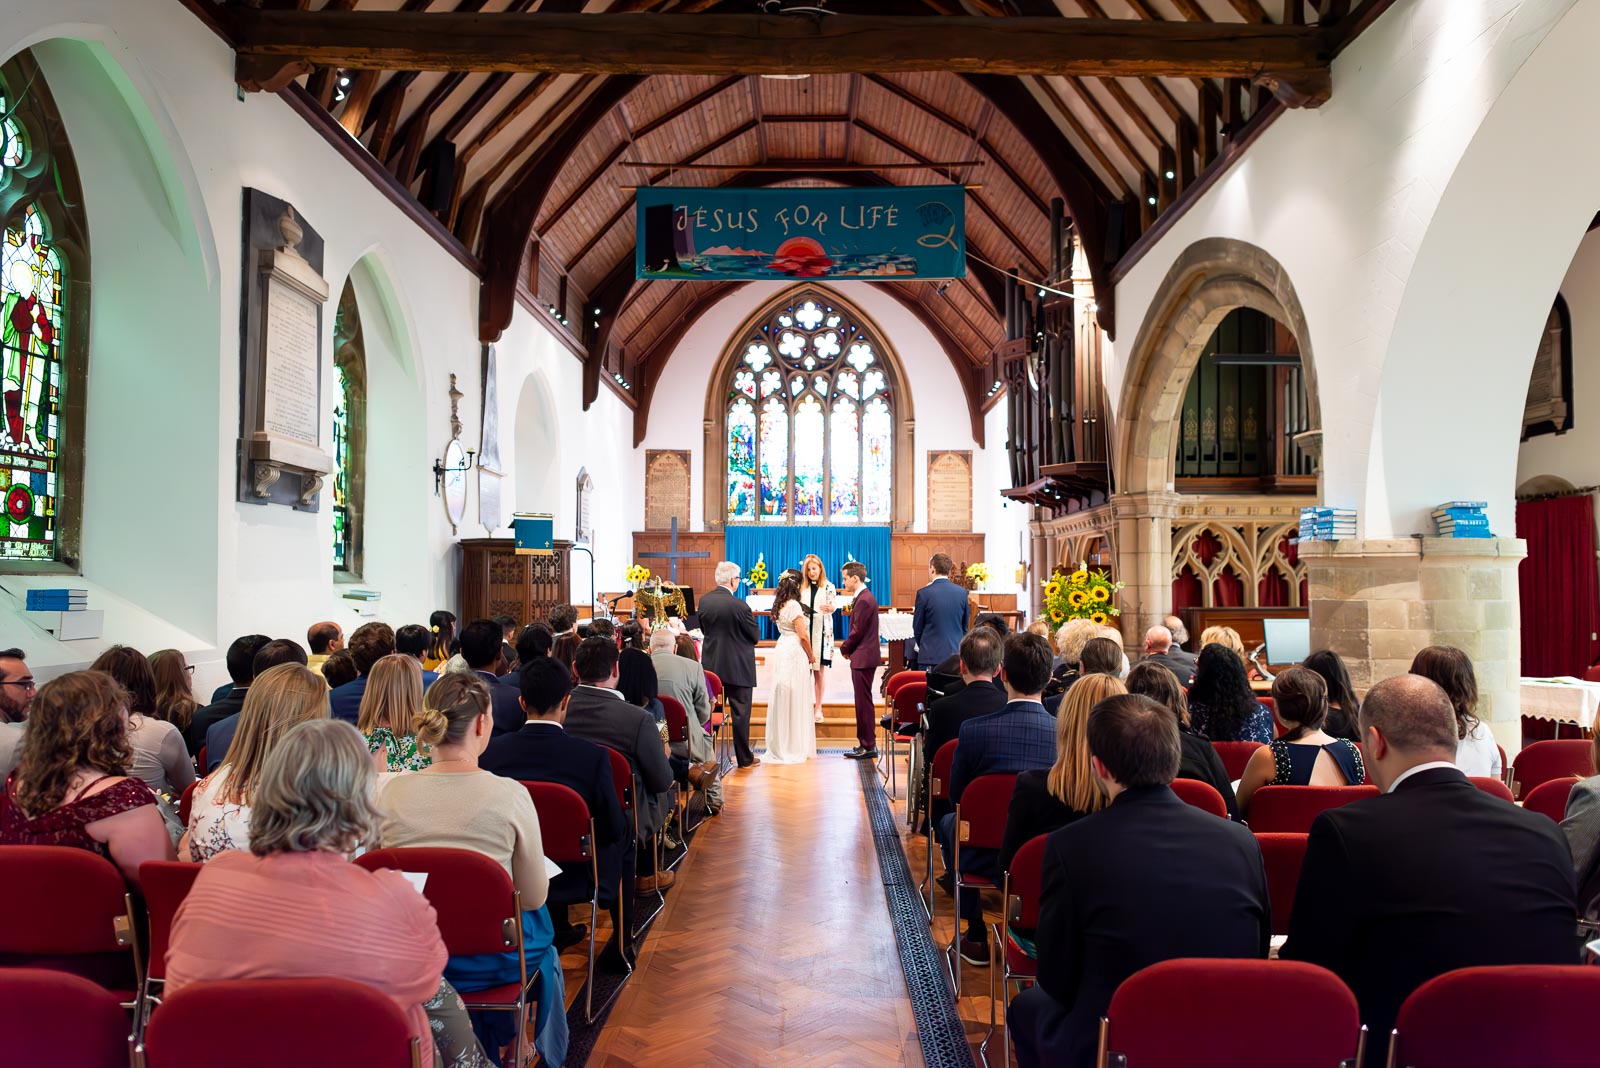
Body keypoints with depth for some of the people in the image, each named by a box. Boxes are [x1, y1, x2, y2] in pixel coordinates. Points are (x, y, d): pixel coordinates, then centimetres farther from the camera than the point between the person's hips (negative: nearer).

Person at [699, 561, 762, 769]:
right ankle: (744, 758, 12)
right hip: (738, 667, -5)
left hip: (711, 664, 5)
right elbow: (756, 636, -10)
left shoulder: (704, 601, -2)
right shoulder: (739, 605, -20)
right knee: (740, 713, 4)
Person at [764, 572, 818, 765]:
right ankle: (795, 747, 4)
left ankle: (779, 745, 18)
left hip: (781, 651, 8)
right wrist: (811, 656, -3)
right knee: (795, 699, -1)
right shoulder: (794, 605, -14)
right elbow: (803, 635, -15)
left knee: (781, 698, 11)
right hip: (795, 653, -8)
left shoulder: (779, 605, 10)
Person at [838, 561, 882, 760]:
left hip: (863, 658, -10)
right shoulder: (863, 597, 14)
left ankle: (868, 747, 1)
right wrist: (848, 647, 5)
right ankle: (866, 743, 21)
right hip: (862, 657, 10)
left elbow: (857, 632, -18)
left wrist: (844, 648, -3)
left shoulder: (864, 600, -18)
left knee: (864, 702, -4)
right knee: (863, 702, 14)